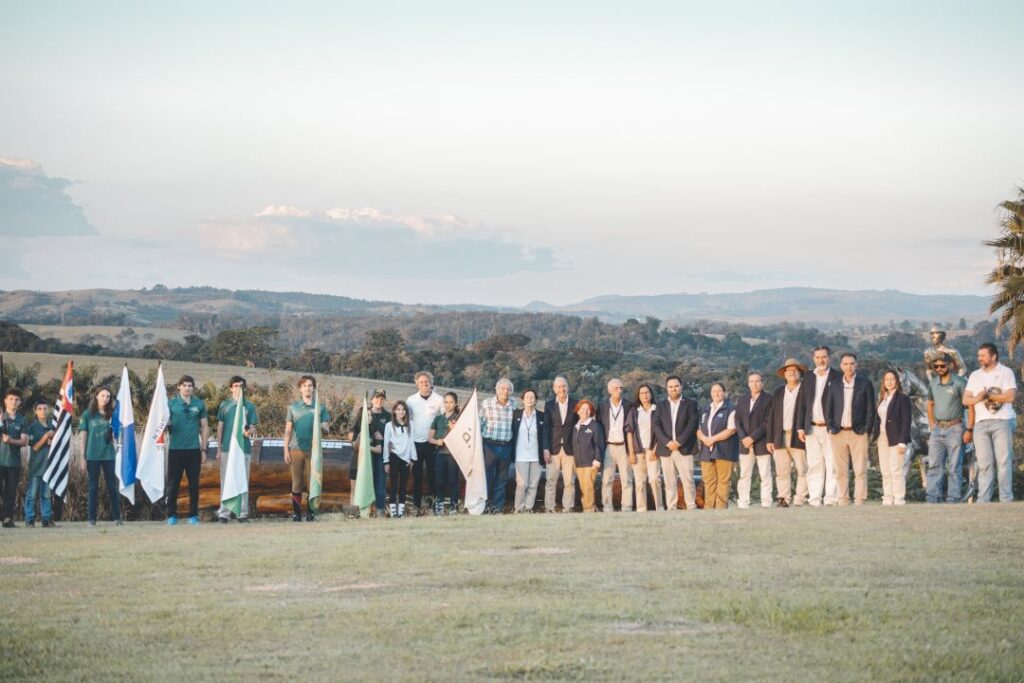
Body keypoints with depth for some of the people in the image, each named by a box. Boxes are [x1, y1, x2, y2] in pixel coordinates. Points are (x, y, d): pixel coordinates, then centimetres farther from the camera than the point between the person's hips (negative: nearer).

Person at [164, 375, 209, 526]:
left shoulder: (199, 404, 7)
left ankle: (193, 515, 10)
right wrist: (166, 424, -21)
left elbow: (204, 427, 10)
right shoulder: (171, 404, 3)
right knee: (173, 483, 1)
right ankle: (172, 515, 7)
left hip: (194, 449, 1)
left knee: (194, 484, 4)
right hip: (175, 449, -1)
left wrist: (203, 449, 6)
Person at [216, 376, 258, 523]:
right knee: (226, 481, 0)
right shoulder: (225, 405, 9)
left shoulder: (249, 406, 8)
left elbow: (253, 427, 6)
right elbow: (220, 427, 10)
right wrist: (218, 449, 5)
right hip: (227, 448, 0)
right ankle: (224, 513, 2)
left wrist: (249, 432, -19)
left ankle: (243, 513, 4)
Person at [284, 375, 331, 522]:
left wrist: (320, 426, -16)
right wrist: (286, 450, 3)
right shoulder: (293, 407, 11)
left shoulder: (320, 407, 9)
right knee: (296, 483, -1)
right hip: (296, 449, 0)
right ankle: (296, 513, 2)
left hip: (313, 449, 0)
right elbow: (288, 430, 11)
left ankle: (310, 513, 5)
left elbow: (327, 428, 7)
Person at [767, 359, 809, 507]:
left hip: (799, 438, -4)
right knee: (782, 471, 3)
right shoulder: (779, 393, 18)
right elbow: (772, 417, 15)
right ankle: (784, 499, 6)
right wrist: (770, 439, 8)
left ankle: (800, 499, -5)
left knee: (802, 470, -7)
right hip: (780, 438, 4)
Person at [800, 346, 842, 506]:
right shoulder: (809, 378, 15)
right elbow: (803, 404, 16)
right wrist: (801, 427, 9)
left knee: (832, 465, -6)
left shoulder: (838, 377, 1)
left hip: (830, 428, -4)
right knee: (814, 465, 4)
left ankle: (831, 498, -5)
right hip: (812, 429, 4)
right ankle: (814, 498, 5)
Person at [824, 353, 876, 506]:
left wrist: (867, 429, -4)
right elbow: (828, 409, 14)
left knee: (860, 470, -5)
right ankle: (842, 501, 5)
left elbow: (870, 409, 4)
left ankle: (859, 501, -4)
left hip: (858, 433, -2)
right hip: (838, 433, 2)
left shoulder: (865, 384, 6)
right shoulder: (834, 386, 12)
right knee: (840, 471, 2)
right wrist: (831, 427, 3)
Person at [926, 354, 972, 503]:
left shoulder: (959, 383, -8)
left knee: (954, 467, -2)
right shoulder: (933, 383, 10)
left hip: (954, 428, -6)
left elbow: (971, 406, -8)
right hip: (937, 429, 6)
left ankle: (953, 500, 0)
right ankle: (932, 499, 3)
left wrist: (969, 430, -13)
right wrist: (932, 425, 13)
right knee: (934, 465, 3)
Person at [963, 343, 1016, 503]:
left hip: (1001, 422, -4)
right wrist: (978, 399, -10)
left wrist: (987, 395, -6)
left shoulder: (1005, 372, 5)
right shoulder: (975, 376, 19)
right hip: (981, 423, 4)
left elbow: (1010, 396, -8)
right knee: (984, 464, -1)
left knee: (1003, 461, -6)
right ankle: (983, 501, -3)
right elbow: (966, 400, 11)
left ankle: (1006, 500, -6)